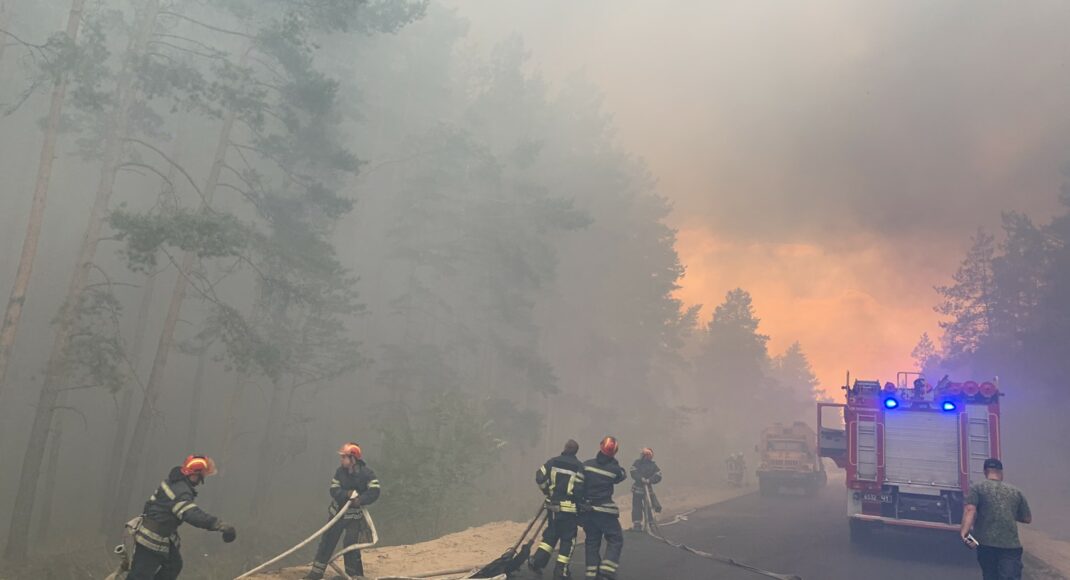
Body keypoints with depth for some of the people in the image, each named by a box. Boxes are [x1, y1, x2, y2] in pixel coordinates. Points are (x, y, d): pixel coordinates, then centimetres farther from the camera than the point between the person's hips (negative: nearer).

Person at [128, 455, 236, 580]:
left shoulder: (176, 479, -2)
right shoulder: (181, 492, -32)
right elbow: (193, 515, -46)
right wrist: (220, 525, -53)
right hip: (151, 538, -10)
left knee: (174, 564, 19)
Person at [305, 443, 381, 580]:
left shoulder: (366, 473, -16)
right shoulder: (340, 471, -6)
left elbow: (375, 492, -21)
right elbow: (333, 490, -10)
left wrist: (360, 500, -32)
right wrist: (348, 494, -27)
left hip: (355, 515, -4)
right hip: (337, 511, 4)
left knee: (351, 545, -5)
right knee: (327, 541, 7)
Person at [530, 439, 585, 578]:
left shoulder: (553, 462, 2)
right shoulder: (578, 466, -7)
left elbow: (539, 478, -1)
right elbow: (579, 489, -14)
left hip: (553, 505, 4)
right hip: (569, 507, -4)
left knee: (550, 534, 19)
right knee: (567, 539, 6)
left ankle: (537, 561, 13)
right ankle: (561, 570, 5)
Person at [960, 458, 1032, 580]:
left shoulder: (976, 488, 5)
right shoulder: (1016, 491, 15)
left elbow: (970, 510, -12)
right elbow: (1028, 519, 22)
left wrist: (964, 531, -22)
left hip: (986, 543, -1)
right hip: (1011, 545, 1)